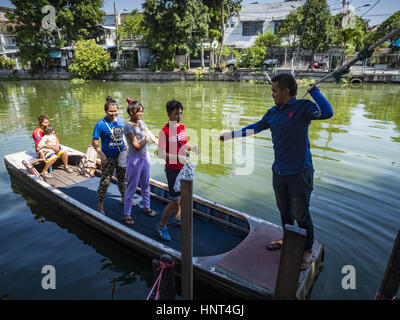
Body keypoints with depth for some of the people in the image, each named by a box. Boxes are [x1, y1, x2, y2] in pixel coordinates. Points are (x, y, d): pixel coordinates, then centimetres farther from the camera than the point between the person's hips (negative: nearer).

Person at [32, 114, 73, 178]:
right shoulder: (36, 132, -16)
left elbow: (55, 137, 5)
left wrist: (57, 145, -16)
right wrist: (53, 147, -26)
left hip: (52, 147, 7)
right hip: (42, 150, -7)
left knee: (64, 153, -9)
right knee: (54, 157, -31)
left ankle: (66, 166, 16)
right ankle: (44, 172, -17)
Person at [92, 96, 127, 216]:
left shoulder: (120, 121, 2)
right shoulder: (101, 124, -15)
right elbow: (94, 142, -13)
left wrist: (126, 149, 12)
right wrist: (101, 154, -24)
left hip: (121, 155, 6)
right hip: (108, 157, -5)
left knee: (122, 178, 19)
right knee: (105, 181, 1)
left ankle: (124, 199, 39)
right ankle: (100, 206, 14)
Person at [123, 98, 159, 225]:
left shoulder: (141, 122, 5)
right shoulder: (128, 126, -17)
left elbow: (153, 137, 9)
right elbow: (137, 146, -18)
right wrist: (147, 139, -9)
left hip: (144, 157, 7)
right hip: (134, 159, -7)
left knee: (145, 184, 18)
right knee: (131, 187, 2)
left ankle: (147, 207, 36)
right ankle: (126, 214, 15)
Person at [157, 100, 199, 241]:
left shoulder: (183, 127, 4)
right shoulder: (164, 132, -19)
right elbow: (161, 154, -22)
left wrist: (191, 147, -6)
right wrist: (178, 158, -32)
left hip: (184, 167, 7)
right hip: (173, 170, -7)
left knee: (182, 196, 21)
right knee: (174, 200, -3)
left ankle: (178, 218, 44)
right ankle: (162, 226, 18)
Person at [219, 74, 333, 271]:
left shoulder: (303, 108, -11)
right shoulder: (273, 112, 9)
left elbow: (327, 113, -29)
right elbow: (255, 128, 22)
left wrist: (313, 91, -17)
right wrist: (231, 135, 26)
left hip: (299, 173, -6)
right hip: (278, 171, 6)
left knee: (301, 214, 3)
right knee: (284, 210, 20)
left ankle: (308, 251, 24)